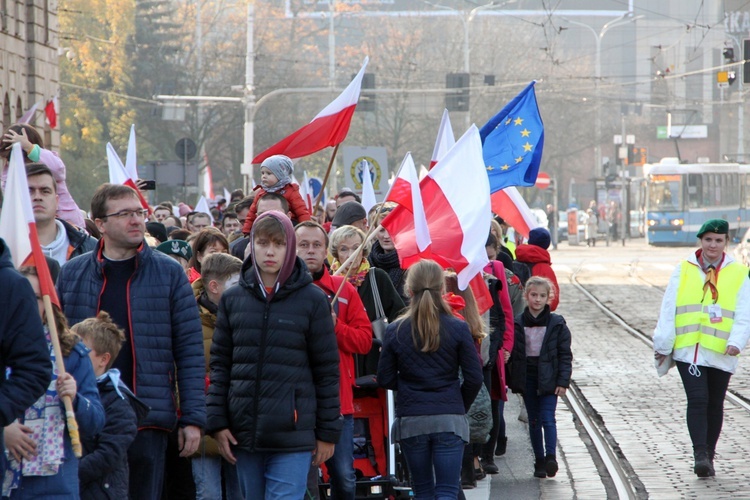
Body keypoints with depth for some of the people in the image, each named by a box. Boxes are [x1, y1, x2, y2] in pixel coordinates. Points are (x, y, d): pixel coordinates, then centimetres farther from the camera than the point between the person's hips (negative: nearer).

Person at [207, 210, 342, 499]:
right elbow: (220, 364, 10)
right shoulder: (233, 299, 9)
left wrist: (328, 432, 1)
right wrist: (217, 423, 2)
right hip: (244, 431, 3)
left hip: (293, 435, -3)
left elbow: (327, 369, 2)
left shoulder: (312, 300, 1)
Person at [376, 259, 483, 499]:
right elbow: (474, 378, -4)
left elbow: (385, 380, 1)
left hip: (411, 420, 2)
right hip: (450, 420, -1)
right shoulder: (458, 329, -5)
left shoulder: (395, 331, -2)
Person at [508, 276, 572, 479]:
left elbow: (565, 354, -1)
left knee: (547, 418, -13)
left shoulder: (557, 324, -1)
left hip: (548, 379, -2)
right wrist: (511, 379, 1)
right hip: (526, 377, 2)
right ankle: (539, 461, 14)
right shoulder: (518, 323, 3)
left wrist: (562, 381, -8)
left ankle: (550, 457, -16)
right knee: (534, 421, 8)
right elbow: (512, 352, 5)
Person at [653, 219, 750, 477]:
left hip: (721, 352, 1)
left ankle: (708, 456, 20)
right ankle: (700, 455, -14)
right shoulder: (683, 270, 5)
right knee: (697, 400, -12)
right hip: (688, 349, -1)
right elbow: (668, 309, 5)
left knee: (715, 404, 9)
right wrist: (663, 344, 0)